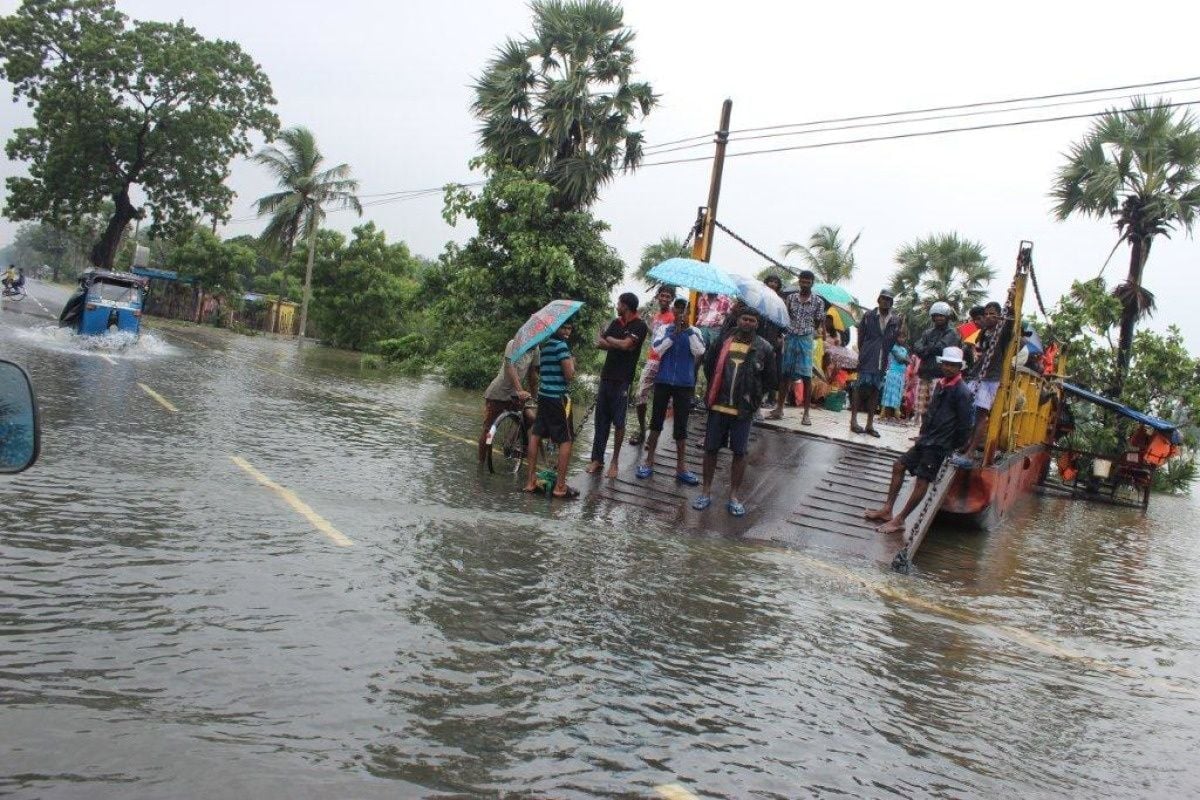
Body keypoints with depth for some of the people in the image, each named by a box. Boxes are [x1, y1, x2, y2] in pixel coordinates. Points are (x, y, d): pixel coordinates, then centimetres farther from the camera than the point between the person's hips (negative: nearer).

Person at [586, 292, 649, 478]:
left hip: (622, 381, -6)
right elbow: (598, 344, 9)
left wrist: (608, 339, -3)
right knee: (601, 420, 6)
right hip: (606, 377, 6)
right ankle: (597, 458, 12)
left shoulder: (639, 326, -6)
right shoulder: (615, 323, 14)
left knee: (618, 422, -1)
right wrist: (617, 344, -10)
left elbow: (625, 344, -19)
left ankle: (615, 462, 7)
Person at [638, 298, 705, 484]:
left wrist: (688, 329, -18)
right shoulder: (665, 329, 1)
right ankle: (649, 461, 18)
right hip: (663, 381, 0)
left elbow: (699, 352, -15)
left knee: (681, 425, 5)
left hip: (684, 384, 0)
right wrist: (675, 333, -18)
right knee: (656, 421, 8)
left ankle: (681, 467, 13)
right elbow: (657, 349, -13)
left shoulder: (695, 332, 2)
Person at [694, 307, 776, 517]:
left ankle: (734, 496, 13)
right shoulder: (724, 341, 2)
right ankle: (706, 492, 19)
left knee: (739, 452, 3)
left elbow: (770, 378, 6)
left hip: (744, 410, -1)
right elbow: (709, 365, 14)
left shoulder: (763, 348, -2)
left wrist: (752, 393, 2)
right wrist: (718, 388, 9)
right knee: (710, 448, 7)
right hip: (718, 406, 2)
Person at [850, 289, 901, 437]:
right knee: (861, 387, -5)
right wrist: (862, 353, 2)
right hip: (867, 359, -2)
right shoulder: (869, 316, 2)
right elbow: (861, 335, 5)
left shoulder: (896, 320, 6)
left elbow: (895, 340, 9)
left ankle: (870, 424, 11)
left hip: (882, 361, 3)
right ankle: (853, 420, -1)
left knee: (875, 391, 6)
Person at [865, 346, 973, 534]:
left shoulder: (961, 392, -14)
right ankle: (887, 510, 18)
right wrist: (922, 434, 12)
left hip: (940, 446, -9)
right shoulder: (940, 385, 11)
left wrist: (952, 448, -7)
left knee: (922, 481, -8)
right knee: (899, 466, 11)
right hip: (926, 441, 9)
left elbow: (964, 426, -14)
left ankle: (899, 521, -4)